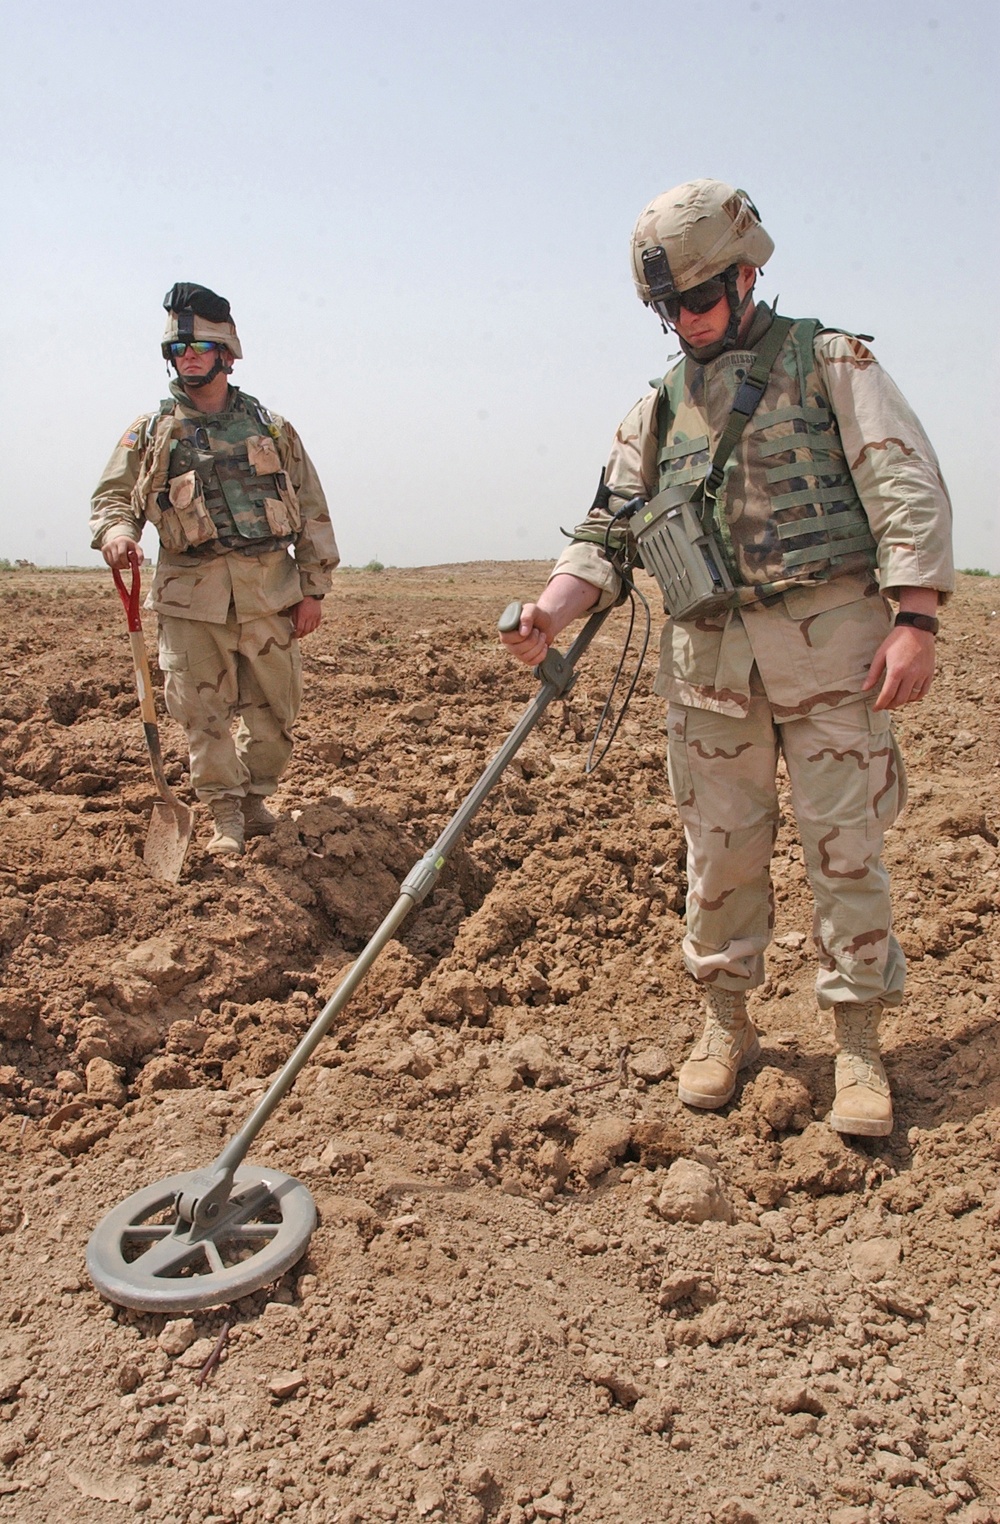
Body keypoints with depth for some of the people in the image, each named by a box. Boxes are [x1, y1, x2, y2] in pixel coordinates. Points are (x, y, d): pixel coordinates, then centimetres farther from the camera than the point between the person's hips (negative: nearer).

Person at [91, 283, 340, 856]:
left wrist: (314, 589, 2)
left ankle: (257, 797, 26)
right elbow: (114, 496, 10)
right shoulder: (150, 432, 10)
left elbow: (312, 512, 9)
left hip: (270, 588, 1)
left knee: (275, 706, 6)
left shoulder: (271, 427, 10)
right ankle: (226, 816, 14)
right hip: (191, 593, 0)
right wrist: (116, 532, -15)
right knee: (202, 711, 0)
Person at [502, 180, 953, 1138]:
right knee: (721, 851, 7)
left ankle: (857, 1047, 14)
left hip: (829, 646, -3)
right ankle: (726, 1024, 24)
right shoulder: (659, 408, 16)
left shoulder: (829, 362, 6)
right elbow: (608, 530, 12)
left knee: (845, 848, 0)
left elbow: (909, 489, -2)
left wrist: (914, 619, -14)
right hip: (709, 661, 3)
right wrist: (554, 610, -7)